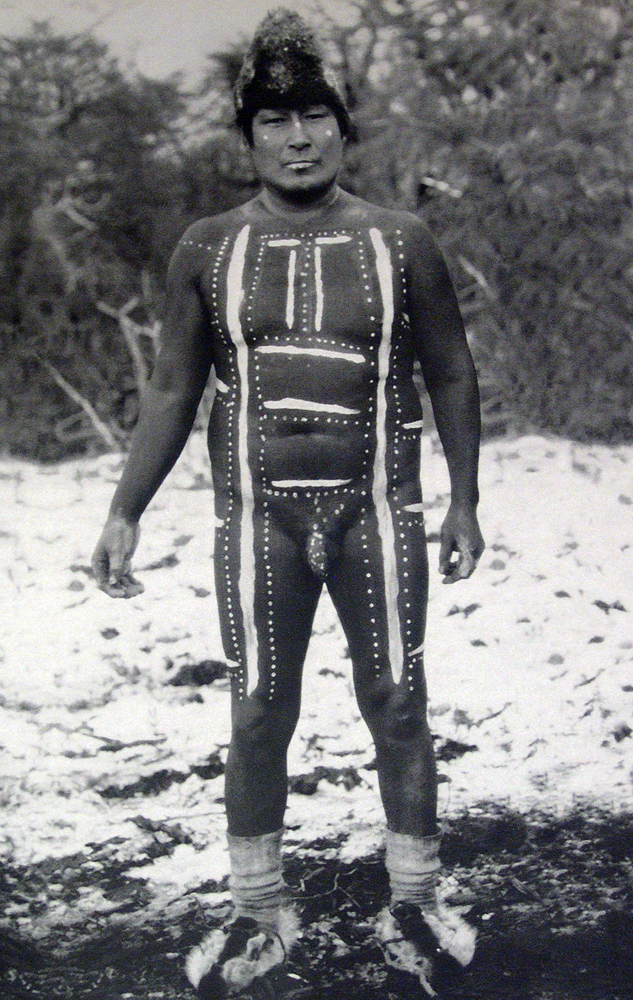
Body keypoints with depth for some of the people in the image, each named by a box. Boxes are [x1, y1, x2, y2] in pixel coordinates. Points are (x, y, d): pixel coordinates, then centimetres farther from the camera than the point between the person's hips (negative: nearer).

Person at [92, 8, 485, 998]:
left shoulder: (399, 241, 2)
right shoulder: (208, 250, 4)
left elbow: (452, 375, 8)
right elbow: (172, 391, 8)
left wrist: (464, 505, 5)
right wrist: (126, 514, 3)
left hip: (377, 510, 0)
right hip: (258, 516, 0)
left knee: (398, 706, 3)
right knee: (258, 715, 4)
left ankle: (414, 906, 17)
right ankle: (260, 918, 17)